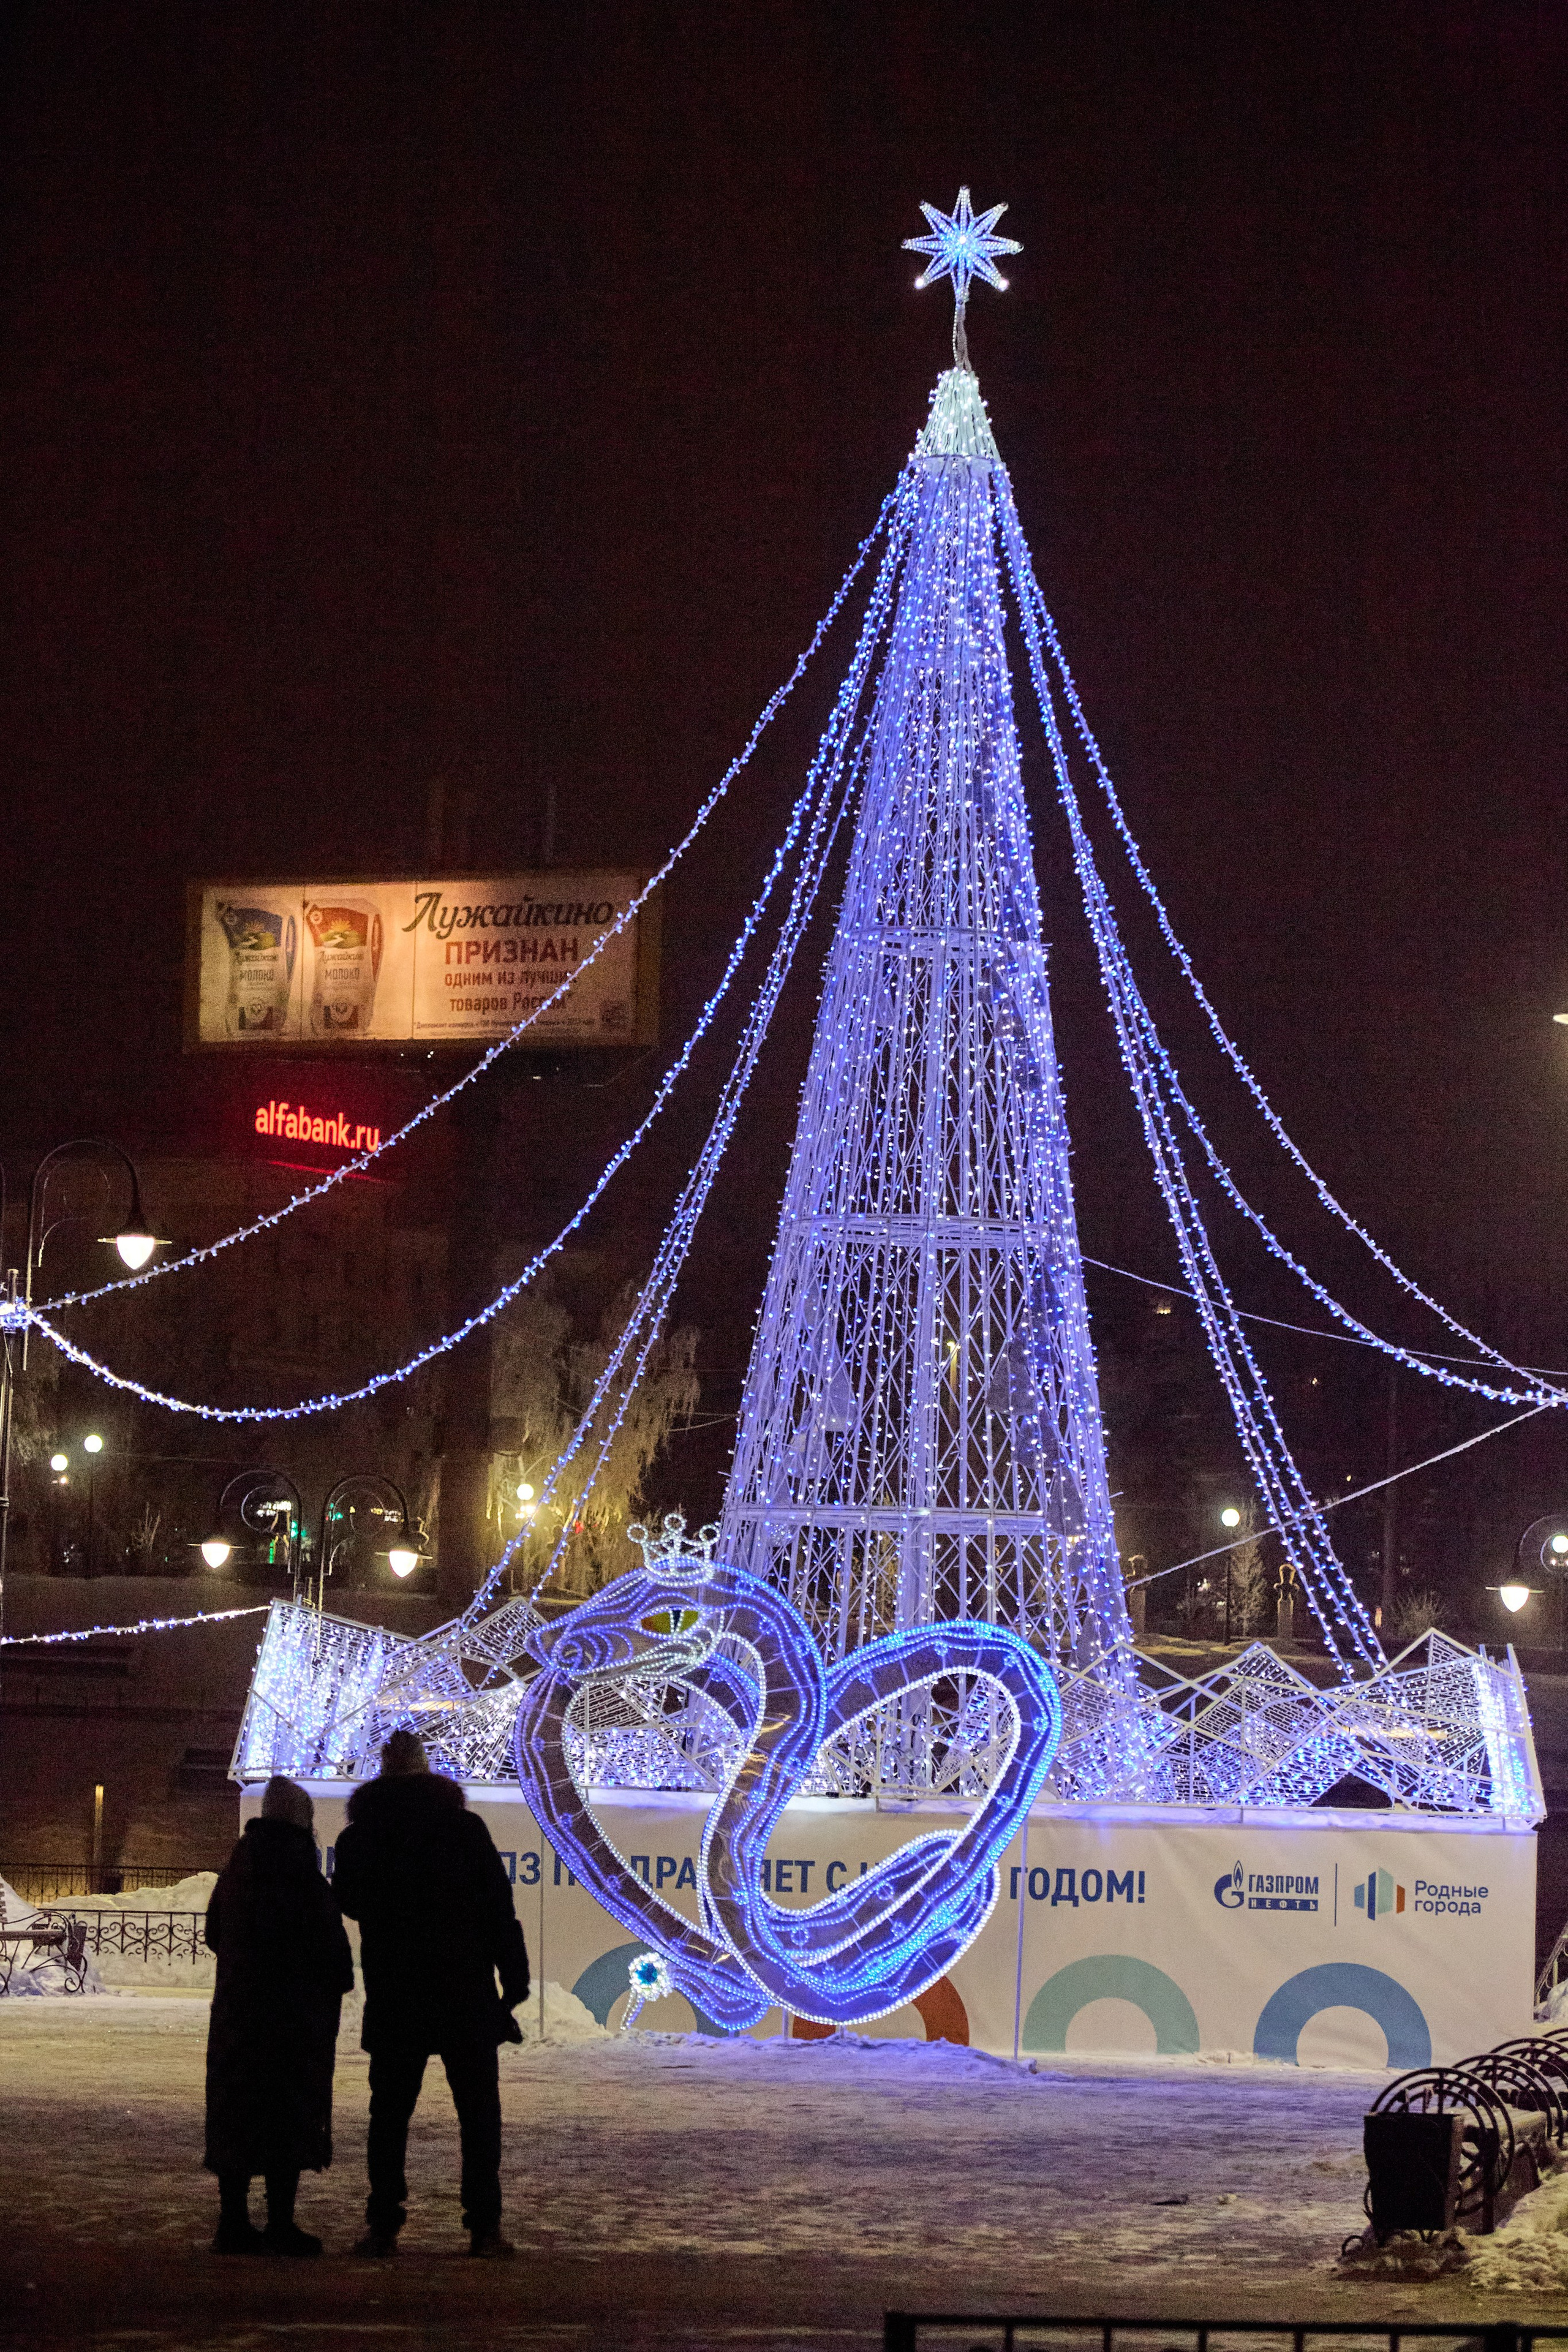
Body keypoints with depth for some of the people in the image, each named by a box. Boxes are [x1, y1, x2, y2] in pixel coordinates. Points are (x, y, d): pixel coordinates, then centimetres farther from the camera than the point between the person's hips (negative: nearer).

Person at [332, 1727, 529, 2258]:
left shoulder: (359, 1836, 2)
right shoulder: (464, 1827, -5)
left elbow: (347, 1903, 17)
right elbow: (498, 1908, -6)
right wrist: (514, 1979, -1)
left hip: (393, 1996, 2)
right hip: (466, 1995, -2)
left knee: (389, 2110, 8)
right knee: (478, 2111, 4)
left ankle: (383, 2224, 3)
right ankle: (484, 2226, -1)